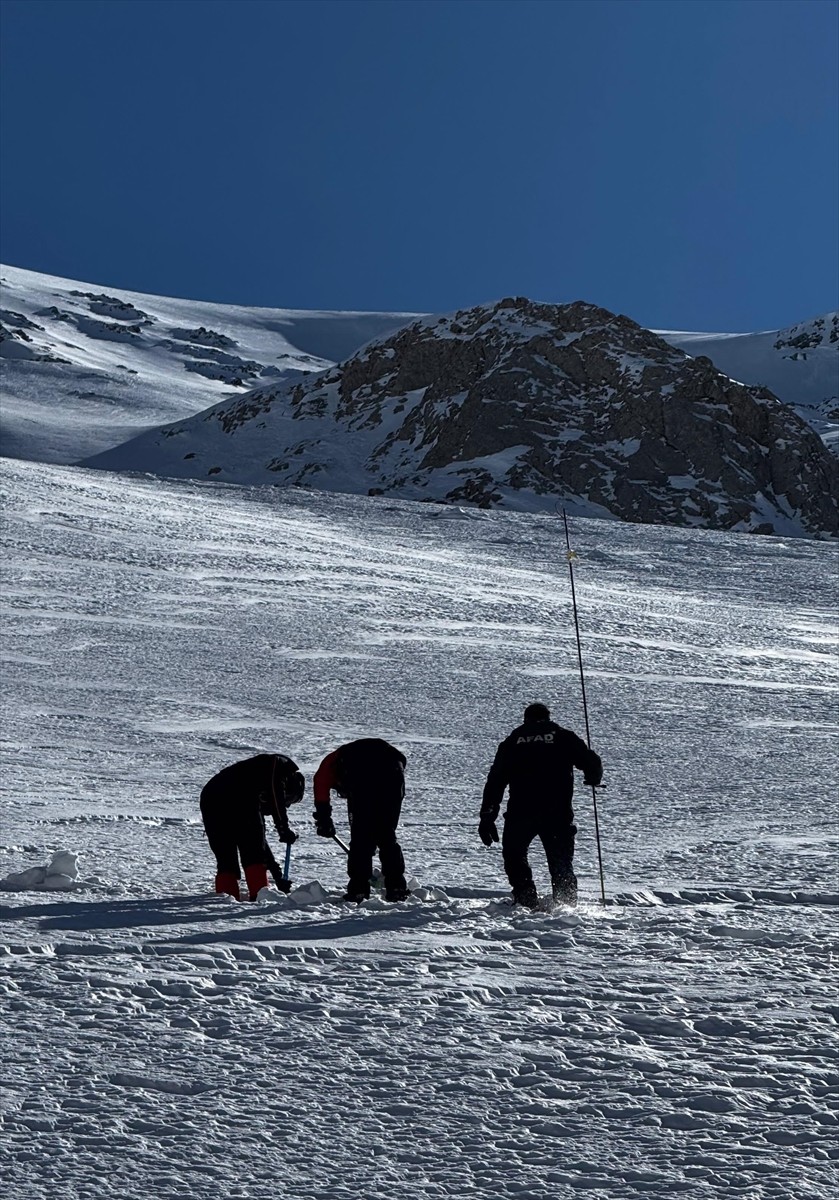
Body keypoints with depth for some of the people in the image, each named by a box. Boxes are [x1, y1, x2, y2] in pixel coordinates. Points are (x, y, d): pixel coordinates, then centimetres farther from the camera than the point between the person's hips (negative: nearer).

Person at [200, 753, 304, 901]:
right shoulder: (280, 764, 20)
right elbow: (276, 793, -4)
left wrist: (276, 872, 38)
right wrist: (284, 829, 0)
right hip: (237, 799, -8)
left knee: (225, 857, 13)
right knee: (253, 853, 3)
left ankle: (224, 897, 2)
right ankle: (259, 895, -6)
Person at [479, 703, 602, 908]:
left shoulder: (512, 742, 14)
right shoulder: (564, 737, 10)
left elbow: (496, 780, 8)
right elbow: (592, 763, 3)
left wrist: (487, 816, 8)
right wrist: (593, 780, 27)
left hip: (520, 813, 0)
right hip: (558, 813, 0)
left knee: (514, 856, 19)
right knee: (561, 863, 11)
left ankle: (526, 902, 6)